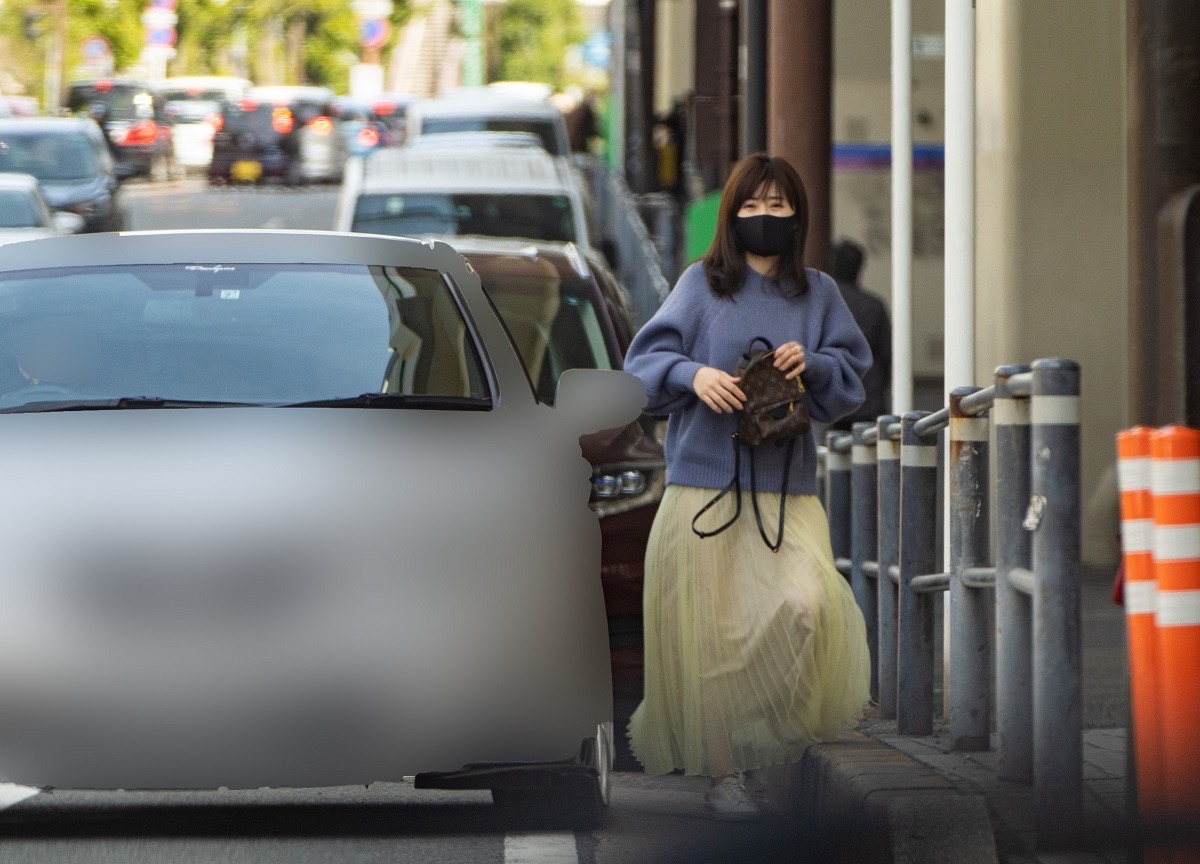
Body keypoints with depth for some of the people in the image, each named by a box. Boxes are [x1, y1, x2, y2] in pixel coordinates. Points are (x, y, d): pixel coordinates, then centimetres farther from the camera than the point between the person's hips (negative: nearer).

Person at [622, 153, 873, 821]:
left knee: (806, 605, -21)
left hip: (787, 489, 1)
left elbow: (854, 372, 15)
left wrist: (812, 364, -6)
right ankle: (724, 772, 6)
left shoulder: (818, 294, 12)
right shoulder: (702, 284, 5)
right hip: (706, 483, -1)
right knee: (713, 633, -4)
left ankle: (791, 721, 5)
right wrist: (694, 373, -19)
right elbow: (646, 358, 2)